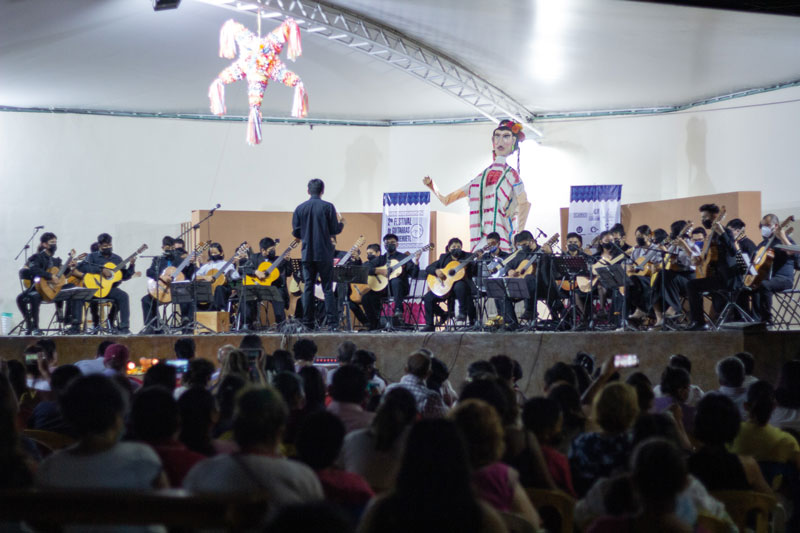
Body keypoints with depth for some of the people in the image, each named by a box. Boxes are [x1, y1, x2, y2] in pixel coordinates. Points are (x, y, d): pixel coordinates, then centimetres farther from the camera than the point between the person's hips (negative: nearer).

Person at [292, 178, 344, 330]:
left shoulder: (300, 208, 2)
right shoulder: (328, 207, -6)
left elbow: (296, 233, 2)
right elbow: (335, 230, -7)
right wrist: (341, 223, 15)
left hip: (307, 253, 2)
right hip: (324, 253, -2)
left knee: (308, 287, 7)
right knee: (327, 288, 1)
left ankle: (308, 322, 5)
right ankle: (332, 321, -4)